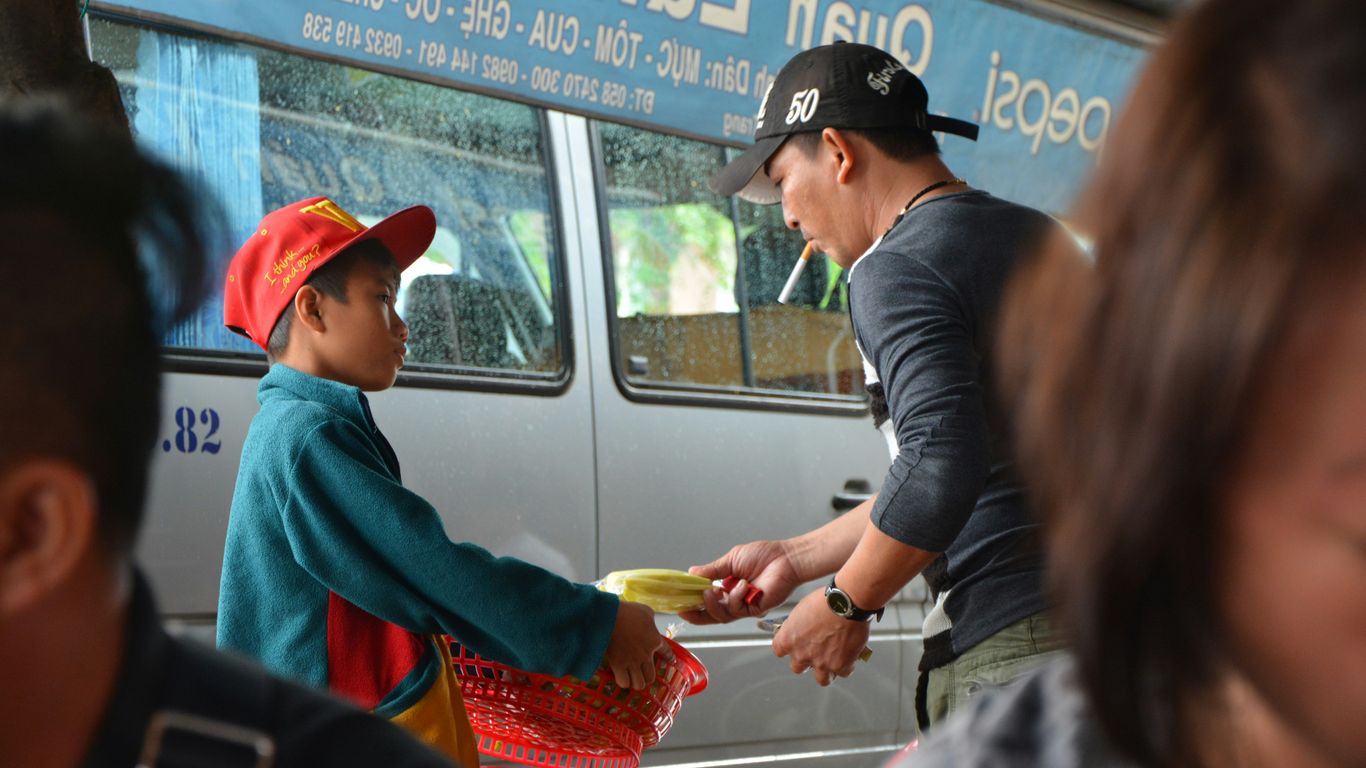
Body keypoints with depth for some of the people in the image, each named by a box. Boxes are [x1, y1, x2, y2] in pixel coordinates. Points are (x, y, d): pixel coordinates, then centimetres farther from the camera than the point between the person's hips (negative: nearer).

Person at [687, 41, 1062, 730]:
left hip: (1010, 651, -9)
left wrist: (846, 602, -7)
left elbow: (938, 472, -23)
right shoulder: (1040, 236, 21)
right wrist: (796, 558, 26)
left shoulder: (895, 268, -9)